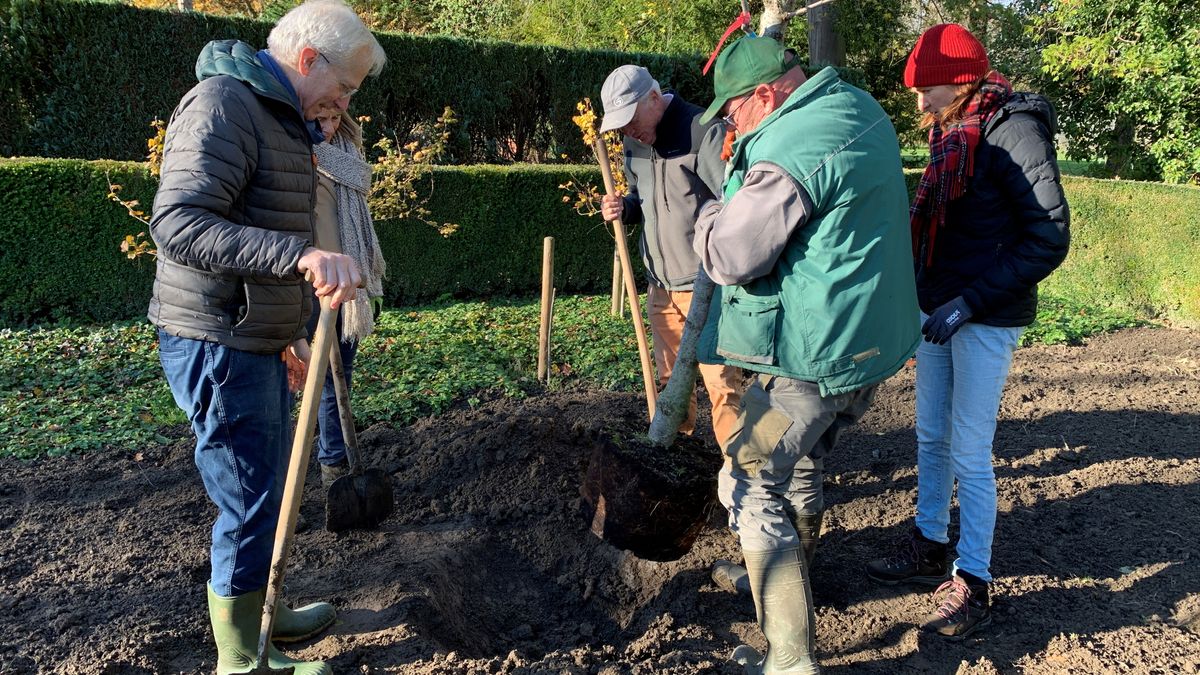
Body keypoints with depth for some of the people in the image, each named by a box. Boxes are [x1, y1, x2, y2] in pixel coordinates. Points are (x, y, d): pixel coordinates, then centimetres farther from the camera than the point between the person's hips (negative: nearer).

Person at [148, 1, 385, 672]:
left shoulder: (282, 120, 16)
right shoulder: (223, 105, -17)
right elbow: (178, 224, -30)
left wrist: (291, 332, 26)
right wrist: (302, 254, -42)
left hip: (257, 344, 10)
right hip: (218, 346, -10)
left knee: (269, 490, 21)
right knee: (250, 504, 0)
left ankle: (263, 612, 39)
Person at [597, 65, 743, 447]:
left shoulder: (704, 132, -16)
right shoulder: (636, 142, 9)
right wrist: (623, 209, -2)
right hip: (660, 282, 7)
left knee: (720, 380, -3)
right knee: (669, 376, 18)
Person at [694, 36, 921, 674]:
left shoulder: (788, 155, -24)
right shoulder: (860, 107, 8)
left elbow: (729, 258, -21)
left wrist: (710, 213, -1)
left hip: (813, 355, -10)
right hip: (873, 340, 10)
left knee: (749, 483, -1)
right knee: (801, 466, 26)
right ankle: (791, 578, 47)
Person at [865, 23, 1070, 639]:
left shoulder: (1013, 130, -14)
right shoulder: (950, 134, 11)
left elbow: (1049, 238, -17)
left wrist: (969, 302, -21)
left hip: (987, 320, -8)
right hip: (938, 310, 8)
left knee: (970, 454, -2)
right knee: (931, 439, 15)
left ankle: (972, 583, 11)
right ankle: (928, 549, 30)